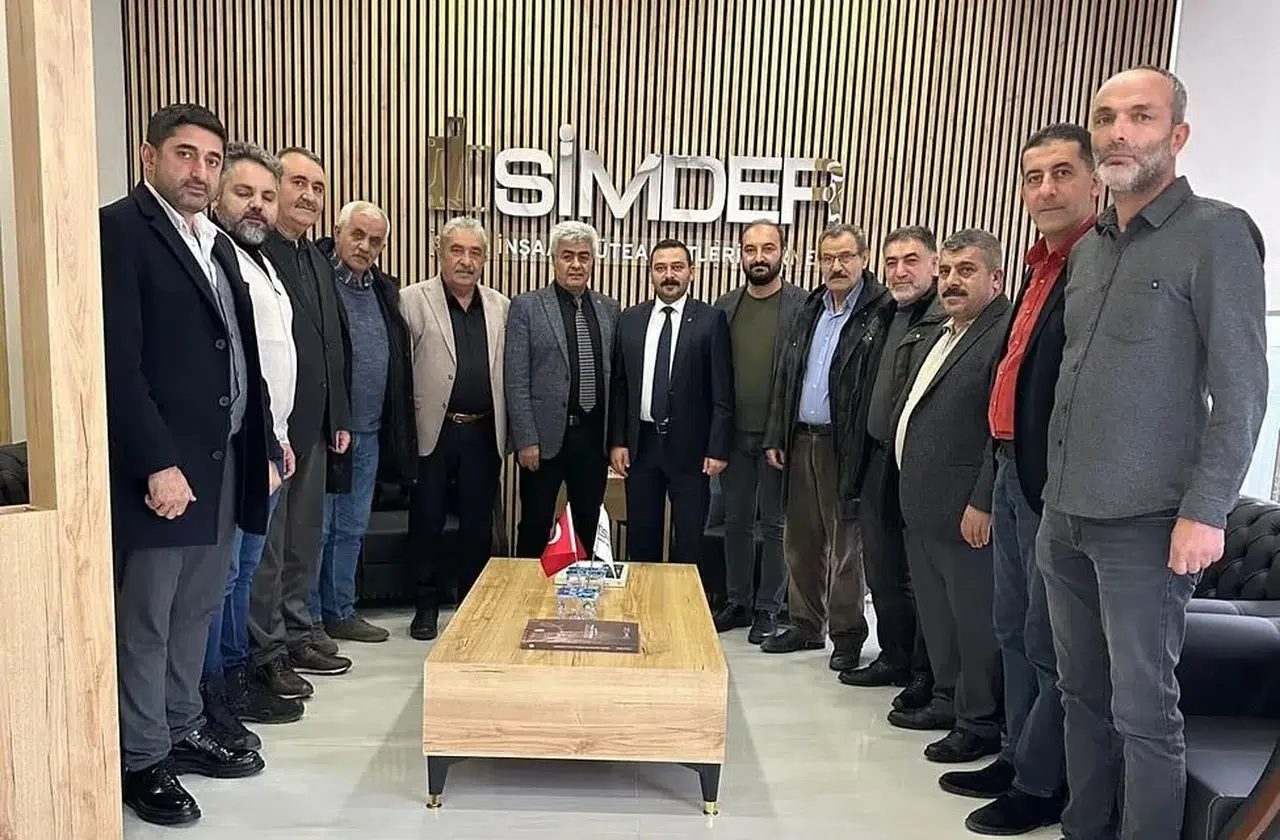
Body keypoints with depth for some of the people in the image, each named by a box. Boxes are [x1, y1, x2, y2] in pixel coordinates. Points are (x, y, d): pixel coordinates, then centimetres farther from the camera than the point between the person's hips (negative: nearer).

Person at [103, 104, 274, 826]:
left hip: (225, 458, 8)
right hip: (159, 464, -8)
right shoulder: (119, 228, -8)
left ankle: (183, 728, 33)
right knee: (145, 618, 5)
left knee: (198, 607, 17)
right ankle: (143, 758, 21)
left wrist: (265, 444, 12)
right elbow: (118, 361, -16)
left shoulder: (218, 244, 16)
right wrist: (157, 463, -19)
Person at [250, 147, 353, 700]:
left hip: (313, 426, 9)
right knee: (265, 544, 3)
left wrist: (340, 417, 15)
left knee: (305, 539, 17)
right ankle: (266, 653, 16)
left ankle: (297, 635, 31)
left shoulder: (318, 260, 15)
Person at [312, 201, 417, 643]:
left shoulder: (384, 290, 13)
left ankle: (340, 612, 29)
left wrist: (396, 427, 9)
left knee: (352, 529, 16)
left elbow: (399, 361, 14)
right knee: (315, 530, 4)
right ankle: (307, 620, 17)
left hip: (370, 435, 7)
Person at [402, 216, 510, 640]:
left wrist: (505, 433, 4)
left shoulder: (501, 307, 8)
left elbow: (507, 373, 8)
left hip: (482, 434, 3)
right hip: (432, 431, -3)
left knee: (478, 526, 11)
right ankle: (427, 606, 23)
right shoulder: (414, 300, -2)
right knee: (426, 523, 8)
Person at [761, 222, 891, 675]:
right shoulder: (809, 310, 14)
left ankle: (847, 633, 19)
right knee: (801, 539, 14)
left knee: (845, 544, 4)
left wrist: (863, 450, -20)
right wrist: (776, 436, 9)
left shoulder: (880, 314, -9)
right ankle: (805, 624, 28)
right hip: (801, 440, 7)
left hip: (846, 446, -7)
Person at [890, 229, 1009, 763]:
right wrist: (910, 489, 16)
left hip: (967, 513, -9)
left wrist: (983, 504, -21)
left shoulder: (1006, 335, -13)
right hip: (922, 508, 9)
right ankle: (948, 699, 33)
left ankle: (980, 723, 17)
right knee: (936, 612, 18)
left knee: (974, 617, 2)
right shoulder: (933, 340, 18)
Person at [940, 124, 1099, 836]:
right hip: (1015, 474, 10)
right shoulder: (1043, 265, 15)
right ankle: (1019, 760, 34)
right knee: (1015, 631, 18)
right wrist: (1004, 471, 16)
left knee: (1050, 642, 4)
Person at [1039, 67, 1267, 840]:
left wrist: (1206, 511, -15)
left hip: (1145, 524, -6)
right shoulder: (1089, 246, 13)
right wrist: (1057, 491, 11)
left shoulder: (1216, 234, -5)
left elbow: (1242, 386, -10)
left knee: (1143, 711, 4)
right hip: (1066, 517, 6)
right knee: (1082, 693, 16)